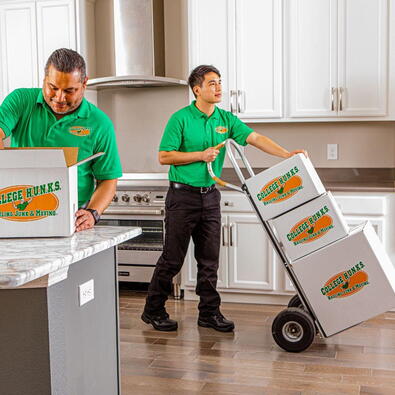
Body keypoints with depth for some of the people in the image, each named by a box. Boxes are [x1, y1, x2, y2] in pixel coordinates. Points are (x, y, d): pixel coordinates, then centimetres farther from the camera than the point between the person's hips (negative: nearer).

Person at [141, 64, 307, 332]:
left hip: (210, 195, 5)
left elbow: (256, 138, -1)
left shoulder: (226, 119, 7)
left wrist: (288, 154, -14)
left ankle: (209, 312, 19)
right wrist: (201, 155, -15)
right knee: (173, 258, 1)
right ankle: (153, 310, 15)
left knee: (210, 258, 9)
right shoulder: (181, 119, -8)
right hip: (183, 195, -5)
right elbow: (164, 156, -9)